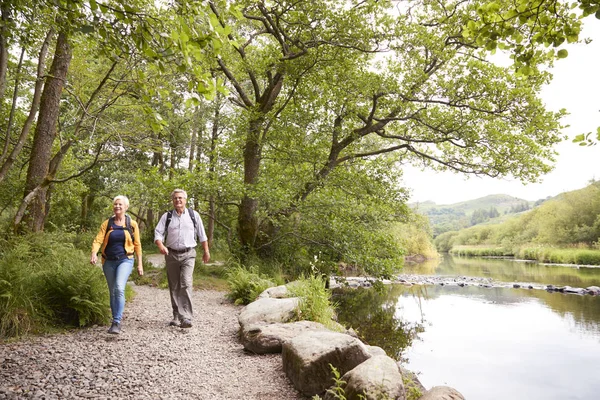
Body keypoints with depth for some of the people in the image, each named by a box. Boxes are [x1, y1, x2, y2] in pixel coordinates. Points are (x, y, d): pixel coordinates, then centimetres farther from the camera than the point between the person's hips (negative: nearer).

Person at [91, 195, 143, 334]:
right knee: (112, 292, 11)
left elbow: (137, 245, 4)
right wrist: (94, 253, -25)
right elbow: (98, 240, -5)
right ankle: (116, 321, 25)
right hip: (109, 261, 3)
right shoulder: (107, 224, 5)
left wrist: (140, 264, 3)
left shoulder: (132, 224, 1)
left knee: (119, 288, -22)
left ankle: (117, 322, -16)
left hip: (125, 260, -3)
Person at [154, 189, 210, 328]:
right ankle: (176, 316, 21)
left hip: (188, 255, -2)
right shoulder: (166, 216, 7)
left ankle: (186, 317, -18)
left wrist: (206, 251, 11)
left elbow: (202, 235, 10)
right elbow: (158, 233, 1)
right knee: (174, 287, 8)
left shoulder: (193, 215, 5)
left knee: (186, 284, -16)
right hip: (171, 254, 2)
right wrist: (161, 246, -19)